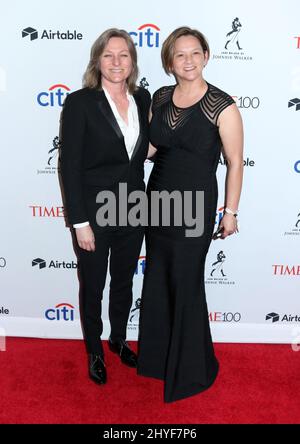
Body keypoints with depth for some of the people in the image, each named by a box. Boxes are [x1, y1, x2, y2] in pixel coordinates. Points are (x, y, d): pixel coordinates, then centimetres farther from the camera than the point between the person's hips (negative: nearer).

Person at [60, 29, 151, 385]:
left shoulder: (143, 98, 2)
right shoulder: (79, 103, -13)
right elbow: (69, 165, -13)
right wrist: (80, 222, -15)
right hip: (94, 214, -4)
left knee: (123, 282, 21)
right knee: (93, 288, 14)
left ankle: (119, 339, 45)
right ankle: (94, 352, 37)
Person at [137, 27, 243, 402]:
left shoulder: (222, 106, -13)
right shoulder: (160, 98, 3)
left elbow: (235, 162, -9)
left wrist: (230, 212, -7)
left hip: (196, 204, -5)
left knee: (186, 283, 6)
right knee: (157, 279, 16)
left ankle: (191, 368, 30)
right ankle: (157, 354, 40)